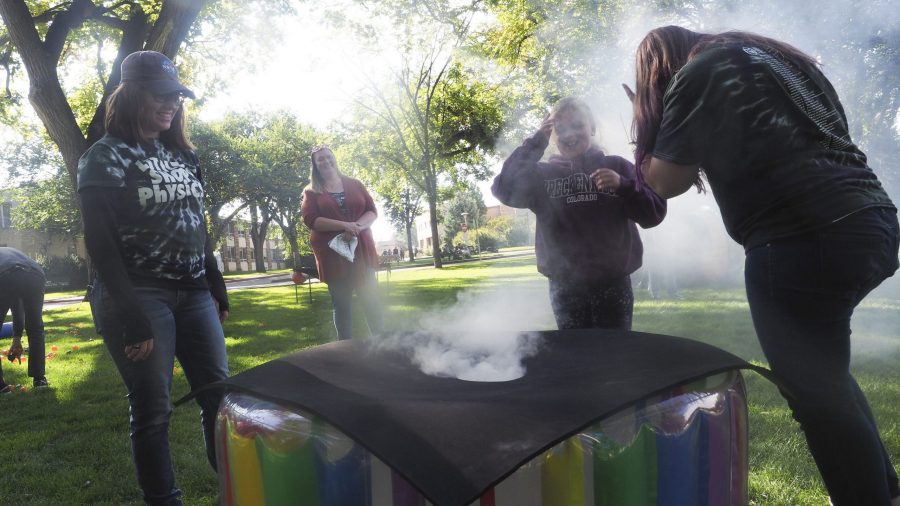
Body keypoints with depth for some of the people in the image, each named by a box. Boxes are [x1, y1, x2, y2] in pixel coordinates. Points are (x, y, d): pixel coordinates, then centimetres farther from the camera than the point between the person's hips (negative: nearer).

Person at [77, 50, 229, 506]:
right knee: (153, 411, -2)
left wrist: (216, 286, 14)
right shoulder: (105, 156, -3)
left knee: (219, 395, 4)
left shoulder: (182, 155, 16)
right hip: (140, 297, -6)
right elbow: (100, 242, -10)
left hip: (194, 294, 6)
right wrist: (131, 315, -17)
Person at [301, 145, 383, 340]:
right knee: (341, 305, 5)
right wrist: (344, 225, -19)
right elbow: (310, 219, -8)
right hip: (332, 254, -1)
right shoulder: (311, 192, 6)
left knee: (371, 300, 0)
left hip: (361, 250, 1)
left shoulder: (354, 184, 11)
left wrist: (357, 226, -16)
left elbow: (372, 211, 6)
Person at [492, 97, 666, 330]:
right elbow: (504, 190, -10)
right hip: (564, 287, 0)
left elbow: (654, 213, 1)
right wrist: (535, 141, -9)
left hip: (613, 283, 0)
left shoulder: (617, 167, 7)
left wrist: (623, 186, -17)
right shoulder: (542, 174, 8)